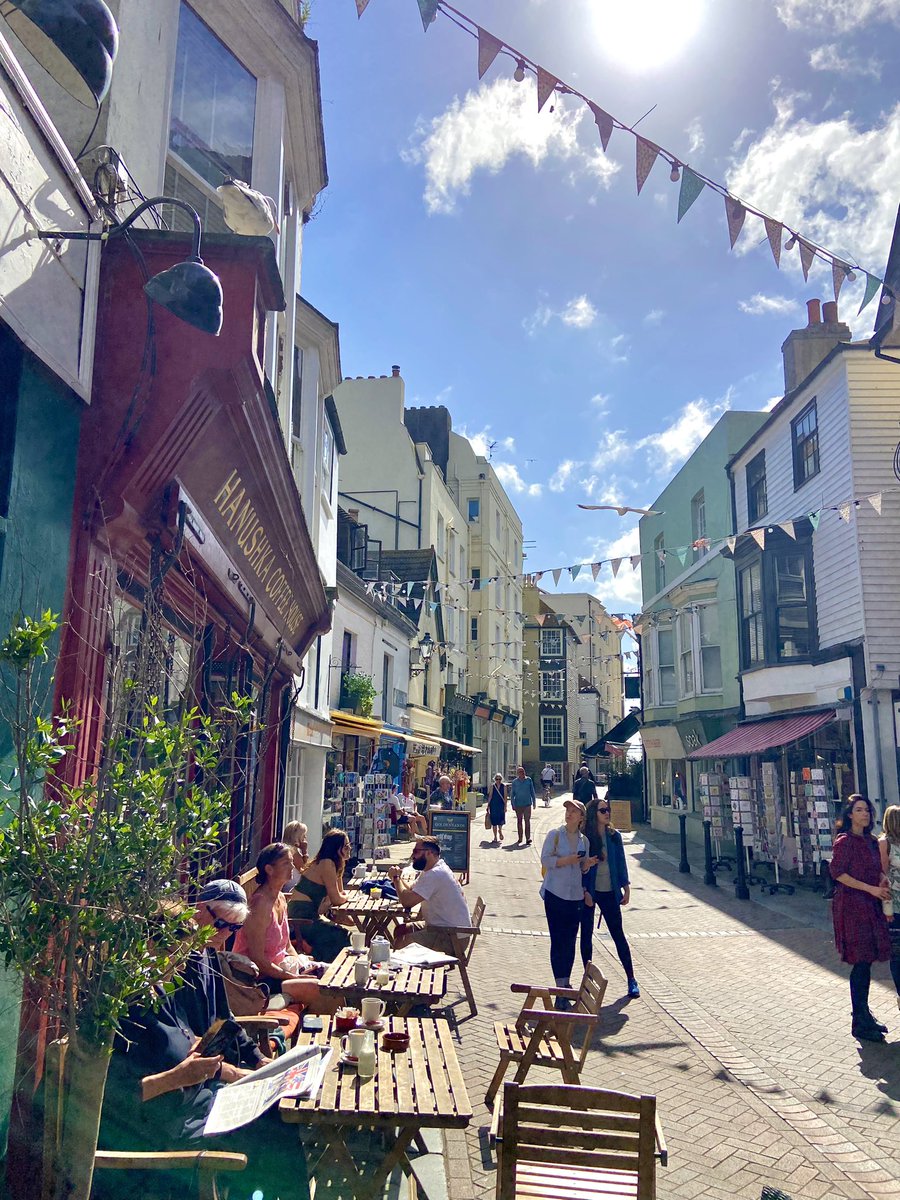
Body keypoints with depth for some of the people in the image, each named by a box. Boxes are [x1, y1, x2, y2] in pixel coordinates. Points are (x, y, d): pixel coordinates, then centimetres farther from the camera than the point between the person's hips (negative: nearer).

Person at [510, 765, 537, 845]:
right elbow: (512, 794, 4)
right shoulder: (515, 782, -1)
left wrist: (534, 802, 8)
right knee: (519, 821, 11)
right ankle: (520, 838, 21)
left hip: (527, 804, -1)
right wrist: (513, 804, 0)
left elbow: (532, 792, 8)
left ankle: (528, 838, -4)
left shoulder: (529, 780, -1)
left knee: (527, 821, -4)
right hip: (518, 805, 1)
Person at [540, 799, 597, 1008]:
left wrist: (588, 864, -5)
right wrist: (567, 860, -20)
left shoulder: (584, 840, 10)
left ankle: (567, 982, 23)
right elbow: (545, 860, -9)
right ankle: (560, 989, 1)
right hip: (556, 894, -4)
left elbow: (583, 869, 17)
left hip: (576, 895, 4)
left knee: (570, 942, 10)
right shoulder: (555, 835, -3)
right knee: (558, 942, -2)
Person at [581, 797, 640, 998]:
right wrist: (585, 892, -12)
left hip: (609, 892, 2)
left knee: (618, 934, 5)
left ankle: (631, 979, 14)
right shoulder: (584, 837, -9)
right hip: (589, 892, -2)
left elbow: (621, 863, 7)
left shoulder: (614, 836, 1)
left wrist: (626, 888, 3)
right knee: (586, 934, 7)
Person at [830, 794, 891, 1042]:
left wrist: (883, 881, 1)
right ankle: (860, 1024, 0)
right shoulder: (844, 841, -10)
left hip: (870, 905, 8)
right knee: (861, 962, -7)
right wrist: (871, 888, -17)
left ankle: (864, 1014, 24)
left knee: (866, 961, 11)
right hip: (851, 904, -7)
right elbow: (838, 873, -15)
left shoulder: (871, 841, 14)